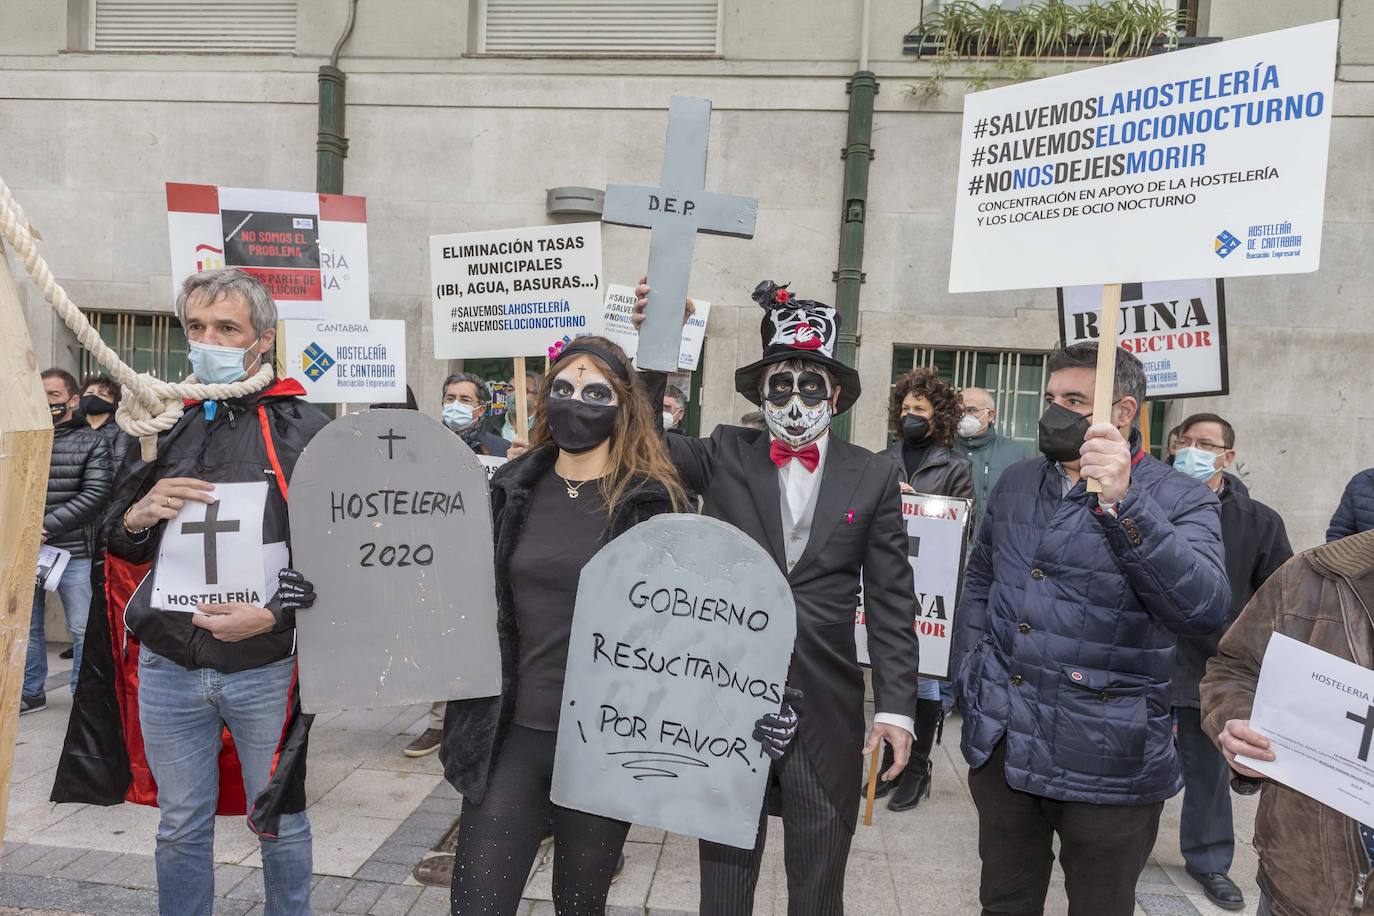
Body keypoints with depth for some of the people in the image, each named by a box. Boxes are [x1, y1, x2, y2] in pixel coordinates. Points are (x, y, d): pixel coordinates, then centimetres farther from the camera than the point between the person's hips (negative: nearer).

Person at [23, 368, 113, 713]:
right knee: (26, 626, 13)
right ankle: (31, 692, 28)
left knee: (83, 629, 3)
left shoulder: (92, 442, -1)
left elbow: (94, 496, -10)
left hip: (74, 553, -3)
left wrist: (46, 525, -15)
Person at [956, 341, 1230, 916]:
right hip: (999, 743, 4)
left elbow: (1205, 610, -25)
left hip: (1107, 761, -4)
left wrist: (1122, 506, -34)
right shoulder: (1015, 483, 7)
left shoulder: (1180, 500, -8)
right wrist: (972, 671, 7)